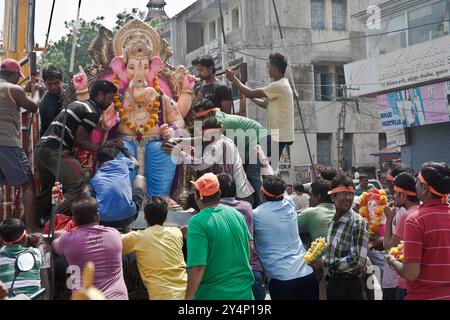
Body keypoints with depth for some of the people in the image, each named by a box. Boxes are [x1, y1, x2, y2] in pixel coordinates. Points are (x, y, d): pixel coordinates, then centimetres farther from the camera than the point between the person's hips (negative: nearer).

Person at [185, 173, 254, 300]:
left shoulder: (197, 222, -19)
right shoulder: (237, 214, 0)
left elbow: (197, 266, -24)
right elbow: (250, 247, 11)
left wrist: (189, 297, -16)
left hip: (214, 294, -5)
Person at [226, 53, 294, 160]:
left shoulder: (278, 86, -19)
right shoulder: (282, 85, 15)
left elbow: (251, 93, -17)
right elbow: (266, 104, 22)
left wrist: (234, 79, -6)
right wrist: (250, 96, 14)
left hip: (279, 136, -10)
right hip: (279, 135, 10)